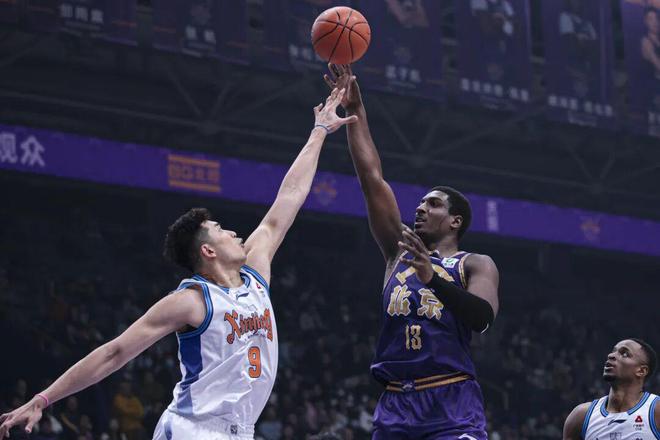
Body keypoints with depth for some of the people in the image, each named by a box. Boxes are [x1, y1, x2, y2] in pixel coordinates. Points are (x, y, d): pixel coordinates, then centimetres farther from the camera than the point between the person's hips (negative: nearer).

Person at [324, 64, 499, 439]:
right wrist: (355, 110, 10)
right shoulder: (400, 252, 19)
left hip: (452, 405, -5)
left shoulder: (477, 265, 7)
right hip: (396, 405, 5)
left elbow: (484, 316, -14)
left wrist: (432, 278, -27)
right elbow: (372, 178, 15)